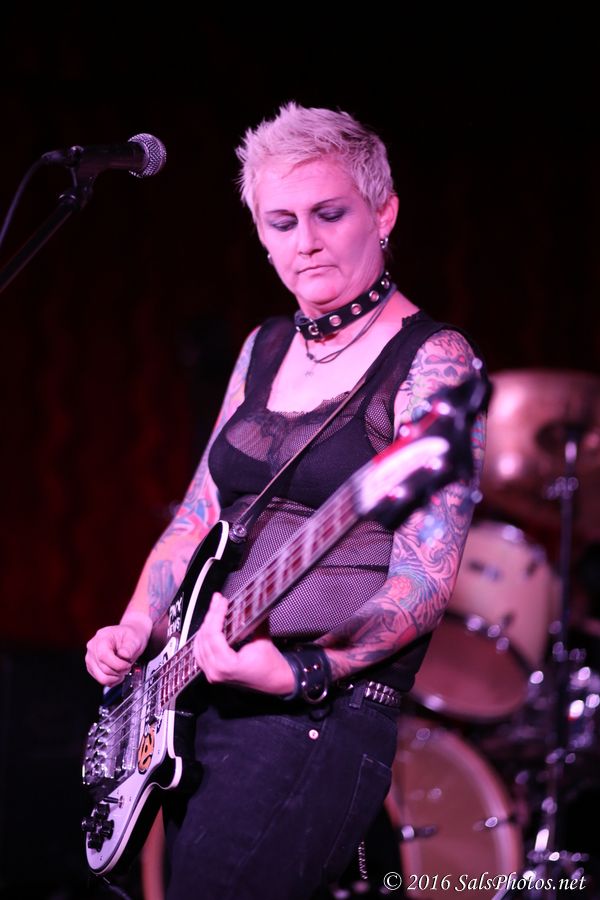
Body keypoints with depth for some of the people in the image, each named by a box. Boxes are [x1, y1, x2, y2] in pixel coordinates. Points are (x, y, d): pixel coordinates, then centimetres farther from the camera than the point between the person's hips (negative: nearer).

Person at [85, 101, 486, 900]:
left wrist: (301, 671, -28)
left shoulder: (431, 361, -8)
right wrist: (135, 632, 3)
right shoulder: (266, 350, 15)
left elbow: (424, 583, -15)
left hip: (323, 711, -8)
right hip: (194, 695, 8)